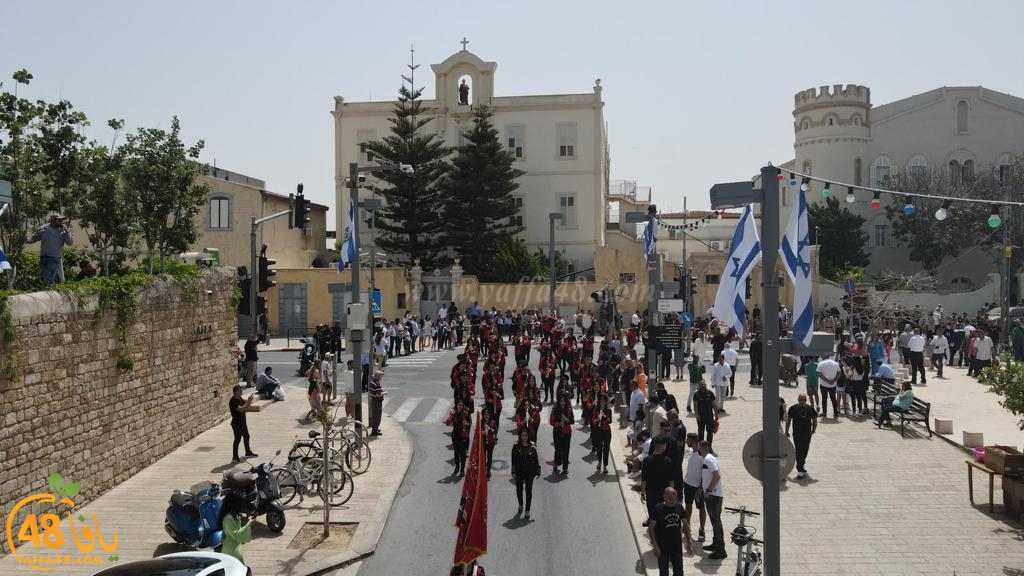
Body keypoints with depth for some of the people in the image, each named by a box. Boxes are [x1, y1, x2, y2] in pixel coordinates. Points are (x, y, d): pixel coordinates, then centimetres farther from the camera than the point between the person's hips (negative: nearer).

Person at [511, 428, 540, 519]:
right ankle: (520, 505, 39)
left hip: (530, 472, 0)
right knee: (519, 489, 11)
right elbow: (514, 460, -2)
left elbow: (536, 460, 1)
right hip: (519, 472, 1)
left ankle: (527, 511, 10)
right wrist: (513, 472, -4)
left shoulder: (532, 447, -4)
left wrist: (538, 471, 1)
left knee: (529, 490, 3)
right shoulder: (516, 447, -5)